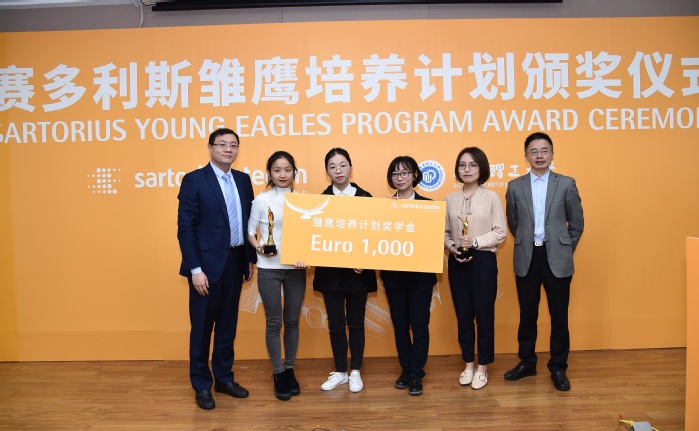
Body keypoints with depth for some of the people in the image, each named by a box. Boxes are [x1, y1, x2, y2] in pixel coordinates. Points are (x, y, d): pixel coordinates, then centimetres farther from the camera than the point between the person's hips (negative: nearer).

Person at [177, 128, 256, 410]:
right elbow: (185, 228, -12)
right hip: (208, 264, -5)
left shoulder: (243, 180, 8)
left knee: (228, 325, 15)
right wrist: (195, 269, -16)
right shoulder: (194, 180, -9)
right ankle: (202, 385, 23)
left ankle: (224, 378, 30)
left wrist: (250, 259, 9)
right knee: (202, 327, 7)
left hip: (235, 262, 5)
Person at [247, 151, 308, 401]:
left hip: (296, 268, 2)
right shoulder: (261, 200, -3)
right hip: (269, 269, -2)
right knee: (274, 322, 6)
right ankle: (278, 373, 21)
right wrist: (259, 247, -17)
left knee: (292, 321, 11)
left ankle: (290, 370, 28)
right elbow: (250, 231, 2)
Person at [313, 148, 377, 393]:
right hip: (330, 271, 1)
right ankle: (340, 372, 26)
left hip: (359, 271, -1)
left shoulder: (365, 197, -1)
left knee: (356, 323, 10)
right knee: (335, 324, 9)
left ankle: (355, 372, 26)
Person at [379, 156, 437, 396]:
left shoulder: (427, 205, -1)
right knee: (400, 325, 12)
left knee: (419, 324, 3)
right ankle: (405, 369, 28)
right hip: (393, 275, 2)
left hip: (420, 274, -2)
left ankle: (417, 374, 17)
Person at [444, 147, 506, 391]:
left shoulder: (491, 197, -3)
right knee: (463, 315, 11)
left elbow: (501, 233, -4)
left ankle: (482, 368, 21)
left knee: (484, 315, 5)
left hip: (483, 261, -3)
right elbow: (444, 232, 7)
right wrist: (452, 247, -11)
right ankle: (468, 364, 27)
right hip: (457, 262, 3)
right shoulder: (450, 199, 5)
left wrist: (475, 242, -16)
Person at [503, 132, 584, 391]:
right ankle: (526, 363, 27)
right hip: (526, 260, 1)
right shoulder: (515, 187, 3)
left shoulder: (566, 184, 0)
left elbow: (577, 224, 6)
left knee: (559, 316, 6)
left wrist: (563, 251, 7)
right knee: (527, 315, 11)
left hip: (557, 260, -1)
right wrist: (526, 245, 12)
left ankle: (558, 368, 22)